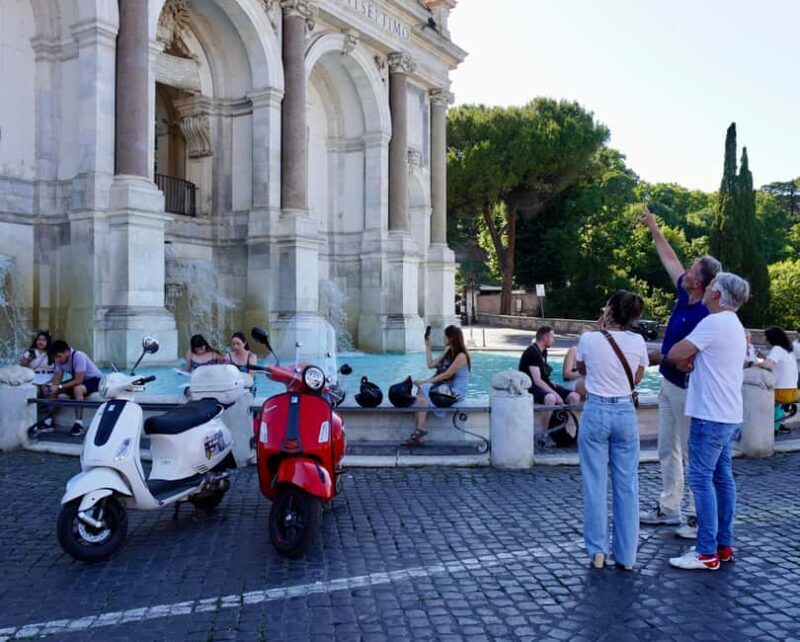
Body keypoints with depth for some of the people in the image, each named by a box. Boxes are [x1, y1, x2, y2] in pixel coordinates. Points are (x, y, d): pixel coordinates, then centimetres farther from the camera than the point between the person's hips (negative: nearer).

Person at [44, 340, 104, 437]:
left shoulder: (79, 356, -29)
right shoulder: (59, 359, -8)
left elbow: (78, 380, -33)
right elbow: (57, 379, -7)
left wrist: (59, 387, -37)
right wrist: (51, 385, -29)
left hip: (95, 379, -8)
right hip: (78, 380, 8)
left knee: (77, 389, -37)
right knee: (53, 389, -7)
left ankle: (79, 424, -31)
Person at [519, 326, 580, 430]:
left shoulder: (543, 352, 14)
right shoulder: (532, 352, -16)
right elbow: (537, 381, -23)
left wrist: (551, 383, 5)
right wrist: (555, 394, -26)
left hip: (544, 385, 9)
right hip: (531, 388, -9)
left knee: (575, 397, -6)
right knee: (551, 398, -39)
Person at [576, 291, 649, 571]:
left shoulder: (589, 339, -9)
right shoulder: (637, 342, -4)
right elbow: (637, 378, 12)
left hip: (595, 411, -2)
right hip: (625, 413, 2)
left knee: (595, 484, 6)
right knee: (626, 485, 9)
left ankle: (598, 551, 10)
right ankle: (626, 555, 16)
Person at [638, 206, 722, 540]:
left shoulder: (704, 314, -23)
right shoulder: (684, 297, 2)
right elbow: (669, 259, 15)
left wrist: (659, 357, -11)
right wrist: (653, 227, 20)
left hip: (687, 389, -9)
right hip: (669, 384, 9)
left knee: (692, 455, 0)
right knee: (668, 451, 15)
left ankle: (699, 517, 11)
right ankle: (668, 508, 26)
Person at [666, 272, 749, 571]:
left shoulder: (714, 323, -16)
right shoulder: (735, 325, 17)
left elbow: (674, 355, -14)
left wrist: (684, 361, 8)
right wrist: (690, 360, -2)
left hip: (711, 416, -10)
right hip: (728, 415, 10)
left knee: (702, 479, -6)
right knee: (722, 478, 14)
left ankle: (707, 553, -3)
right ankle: (724, 545, 21)